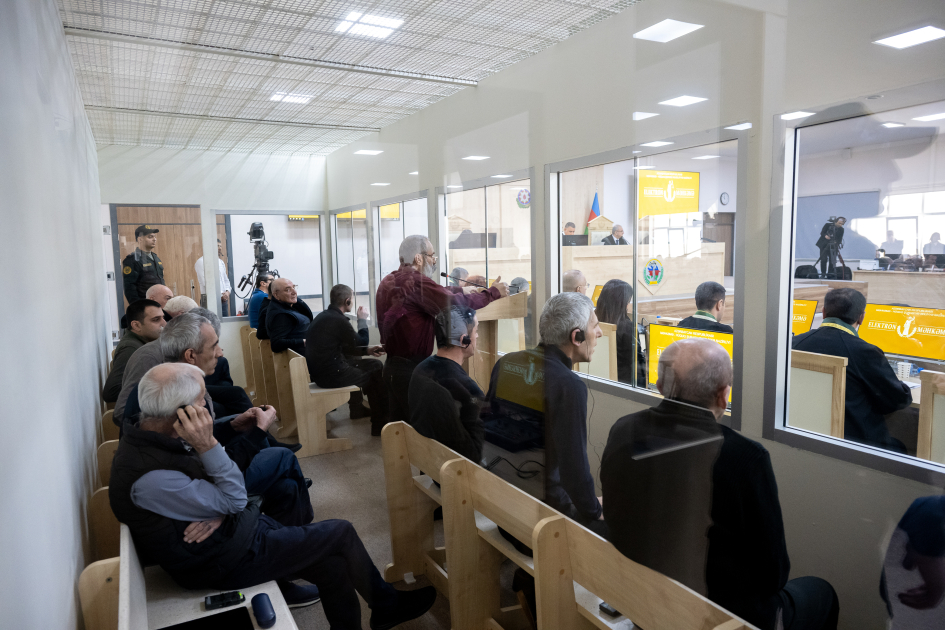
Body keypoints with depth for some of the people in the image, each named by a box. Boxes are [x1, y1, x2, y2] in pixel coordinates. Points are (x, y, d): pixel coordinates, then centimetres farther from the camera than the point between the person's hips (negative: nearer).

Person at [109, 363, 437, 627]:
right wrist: (208, 446, -30)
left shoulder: (150, 435, -2)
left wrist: (218, 512, -15)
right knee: (342, 533, -2)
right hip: (224, 559, -9)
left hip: (230, 525, 9)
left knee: (333, 564, 8)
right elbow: (232, 500, -21)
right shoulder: (149, 477, -31)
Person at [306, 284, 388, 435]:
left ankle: (357, 409, 38)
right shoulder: (338, 320, -20)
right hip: (331, 375, -9)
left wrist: (367, 350, 9)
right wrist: (362, 319, 6)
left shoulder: (324, 316, 9)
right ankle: (380, 423, 12)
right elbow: (361, 342, -5)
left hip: (320, 370, 9)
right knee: (376, 371, 4)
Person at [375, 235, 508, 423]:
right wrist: (493, 293, -10)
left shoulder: (389, 281, 10)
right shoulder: (416, 282, -19)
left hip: (392, 364, 9)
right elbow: (454, 304, -22)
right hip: (411, 368, -9)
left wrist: (461, 290, 22)